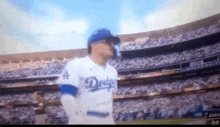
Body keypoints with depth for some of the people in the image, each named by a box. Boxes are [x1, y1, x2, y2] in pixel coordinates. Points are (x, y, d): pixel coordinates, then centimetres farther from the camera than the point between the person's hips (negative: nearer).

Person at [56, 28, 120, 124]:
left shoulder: (113, 71, 12)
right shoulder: (76, 66, -8)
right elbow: (67, 97, -15)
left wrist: (109, 119, 16)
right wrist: (80, 121, -21)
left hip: (108, 121, 6)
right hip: (82, 120, -6)